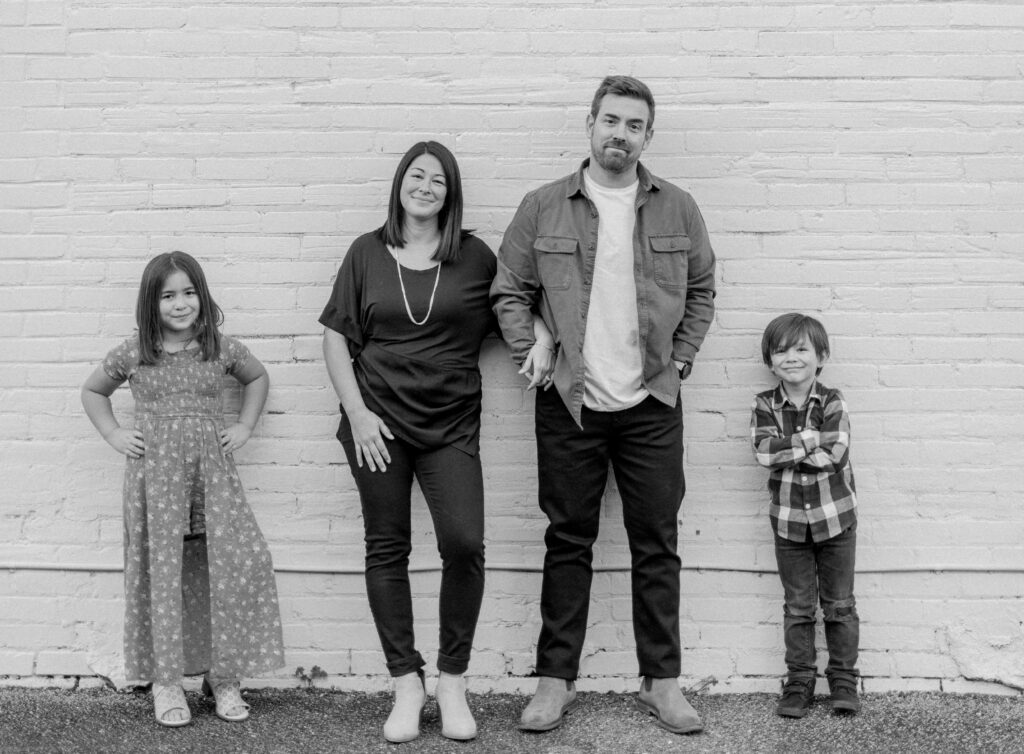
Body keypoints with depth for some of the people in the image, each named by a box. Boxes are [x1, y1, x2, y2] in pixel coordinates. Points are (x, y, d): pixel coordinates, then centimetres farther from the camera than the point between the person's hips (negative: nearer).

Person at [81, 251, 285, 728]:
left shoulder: (221, 349, 4)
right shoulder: (133, 354, 3)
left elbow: (257, 377, 24)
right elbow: (92, 391, 19)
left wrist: (244, 426, 12)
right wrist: (113, 434, 6)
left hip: (212, 471, 1)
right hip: (154, 473, -1)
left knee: (236, 562, -9)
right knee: (161, 570, -1)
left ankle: (222, 677, 4)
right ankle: (166, 683, 9)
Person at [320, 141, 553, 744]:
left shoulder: (475, 257, 5)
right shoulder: (367, 253, 5)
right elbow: (337, 336, 5)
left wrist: (541, 342, -5)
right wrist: (357, 412, -4)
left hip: (451, 424, 0)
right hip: (379, 422, 1)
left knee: (465, 544, -12)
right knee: (387, 551, 4)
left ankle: (453, 681, 6)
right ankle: (407, 684, 15)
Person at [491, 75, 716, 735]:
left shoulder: (677, 209, 5)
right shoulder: (543, 208, 2)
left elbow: (702, 290, 12)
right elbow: (510, 292, 5)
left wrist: (681, 359, 2)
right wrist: (533, 356, -5)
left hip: (652, 404, 1)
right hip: (568, 404, -1)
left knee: (657, 543, 6)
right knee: (568, 542, 7)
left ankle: (662, 680, 17)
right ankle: (556, 680, 16)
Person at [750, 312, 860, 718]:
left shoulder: (832, 402, -7)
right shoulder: (765, 405, -3)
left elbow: (835, 453, -21)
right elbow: (763, 451, -19)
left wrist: (786, 447, -18)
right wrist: (810, 440, -21)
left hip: (834, 516, -1)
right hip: (789, 520, 1)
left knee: (839, 604, 9)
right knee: (797, 607, 10)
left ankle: (843, 679, 21)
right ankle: (799, 681, 19)